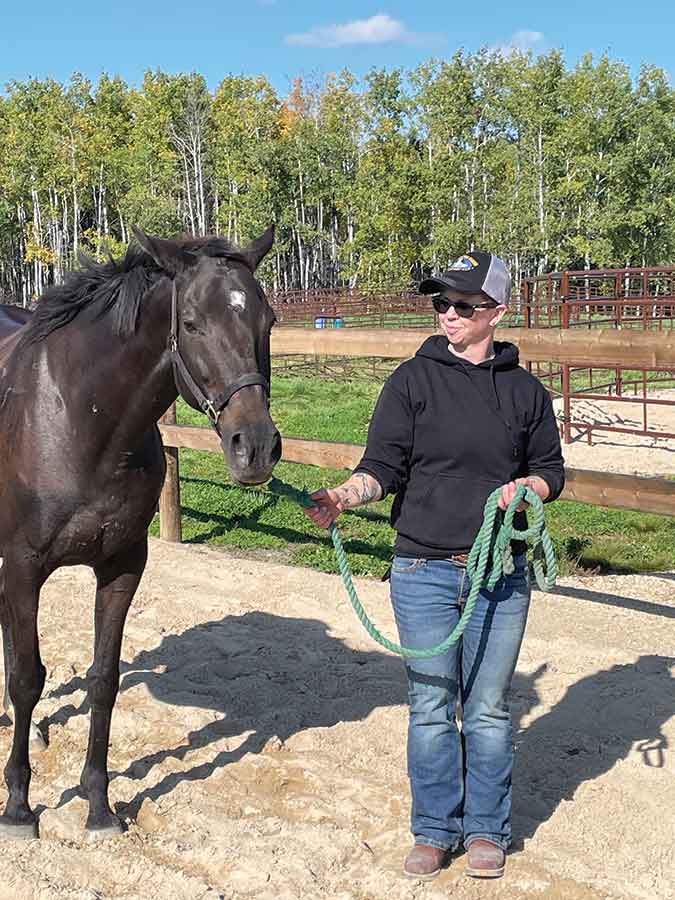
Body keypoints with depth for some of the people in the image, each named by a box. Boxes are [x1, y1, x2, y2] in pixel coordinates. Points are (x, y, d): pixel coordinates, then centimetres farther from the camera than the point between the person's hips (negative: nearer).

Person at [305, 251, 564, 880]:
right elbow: (384, 466, -6)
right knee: (430, 707, 8)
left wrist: (526, 487, -10)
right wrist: (344, 496, -25)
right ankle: (434, 829, 25)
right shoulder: (413, 380, -1)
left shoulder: (525, 391, 4)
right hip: (423, 570, -1)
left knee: (487, 709, 10)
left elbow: (550, 469, 12)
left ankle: (487, 829, 28)